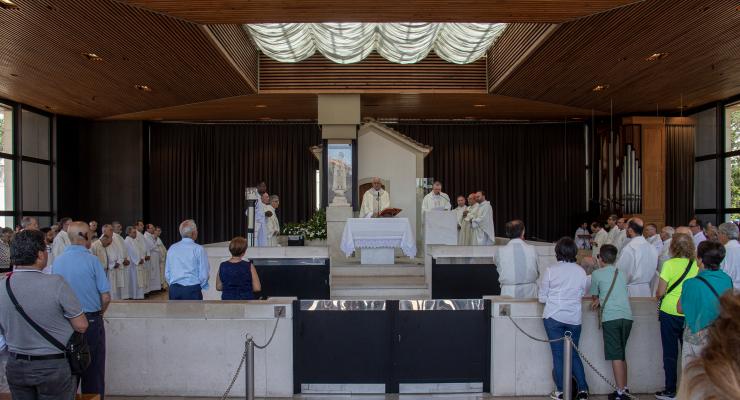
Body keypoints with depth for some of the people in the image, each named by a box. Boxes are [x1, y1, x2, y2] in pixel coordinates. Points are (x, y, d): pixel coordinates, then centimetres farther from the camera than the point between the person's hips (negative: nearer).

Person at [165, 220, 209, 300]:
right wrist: (201, 287, 10)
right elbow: (204, 274, -7)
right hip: (192, 290, -5)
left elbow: (167, 273, 11)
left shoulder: (172, 248, 6)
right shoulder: (198, 249, -8)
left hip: (174, 290, 5)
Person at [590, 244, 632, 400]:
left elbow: (594, 296, 14)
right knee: (622, 354, 16)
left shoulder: (597, 274, 4)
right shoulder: (621, 274, 19)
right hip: (627, 316, 5)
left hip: (610, 317, -5)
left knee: (616, 356, -4)